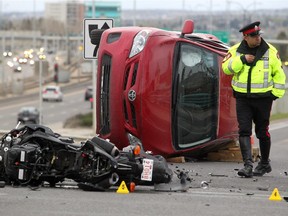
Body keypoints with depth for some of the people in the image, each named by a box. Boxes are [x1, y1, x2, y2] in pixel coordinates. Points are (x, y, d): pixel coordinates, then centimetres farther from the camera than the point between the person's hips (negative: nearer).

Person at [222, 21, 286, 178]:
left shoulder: (270, 51, 0)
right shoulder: (236, 51, 3)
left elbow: (279, 73, 5)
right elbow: (226, 68, -7)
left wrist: (276, 93, -1)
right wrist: (242, 60, -18)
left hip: (263, 98, -1)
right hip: (243, 98, 1)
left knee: (262, 132, 8)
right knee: (244, 131, -9)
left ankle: (264, 163, 25)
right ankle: (248, 165, -14)